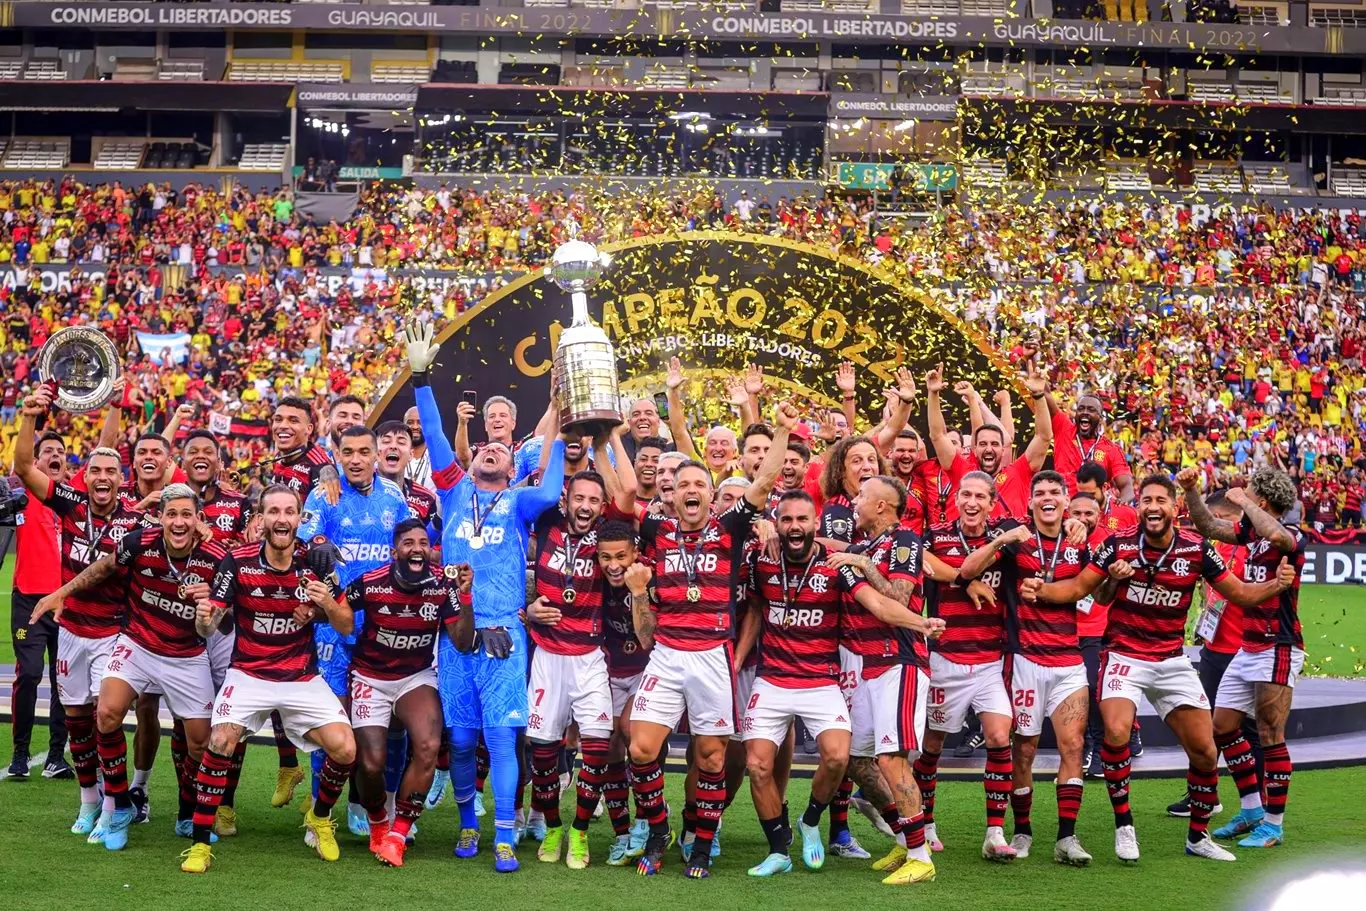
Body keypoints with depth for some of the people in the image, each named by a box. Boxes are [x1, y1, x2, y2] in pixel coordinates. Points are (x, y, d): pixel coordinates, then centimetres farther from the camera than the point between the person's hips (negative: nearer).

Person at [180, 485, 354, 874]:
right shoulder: (237, 562, -11)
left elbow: (346, 627, -2)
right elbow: (207, 628, -10)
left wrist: (327, 604, -24)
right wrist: (205, 618, -34)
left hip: (304, 678, 1)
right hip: (248, 674, -1)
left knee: (345, 750, -14)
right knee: (220, 742, -24)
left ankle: (319, 819, 17)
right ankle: (200, 843, -9)